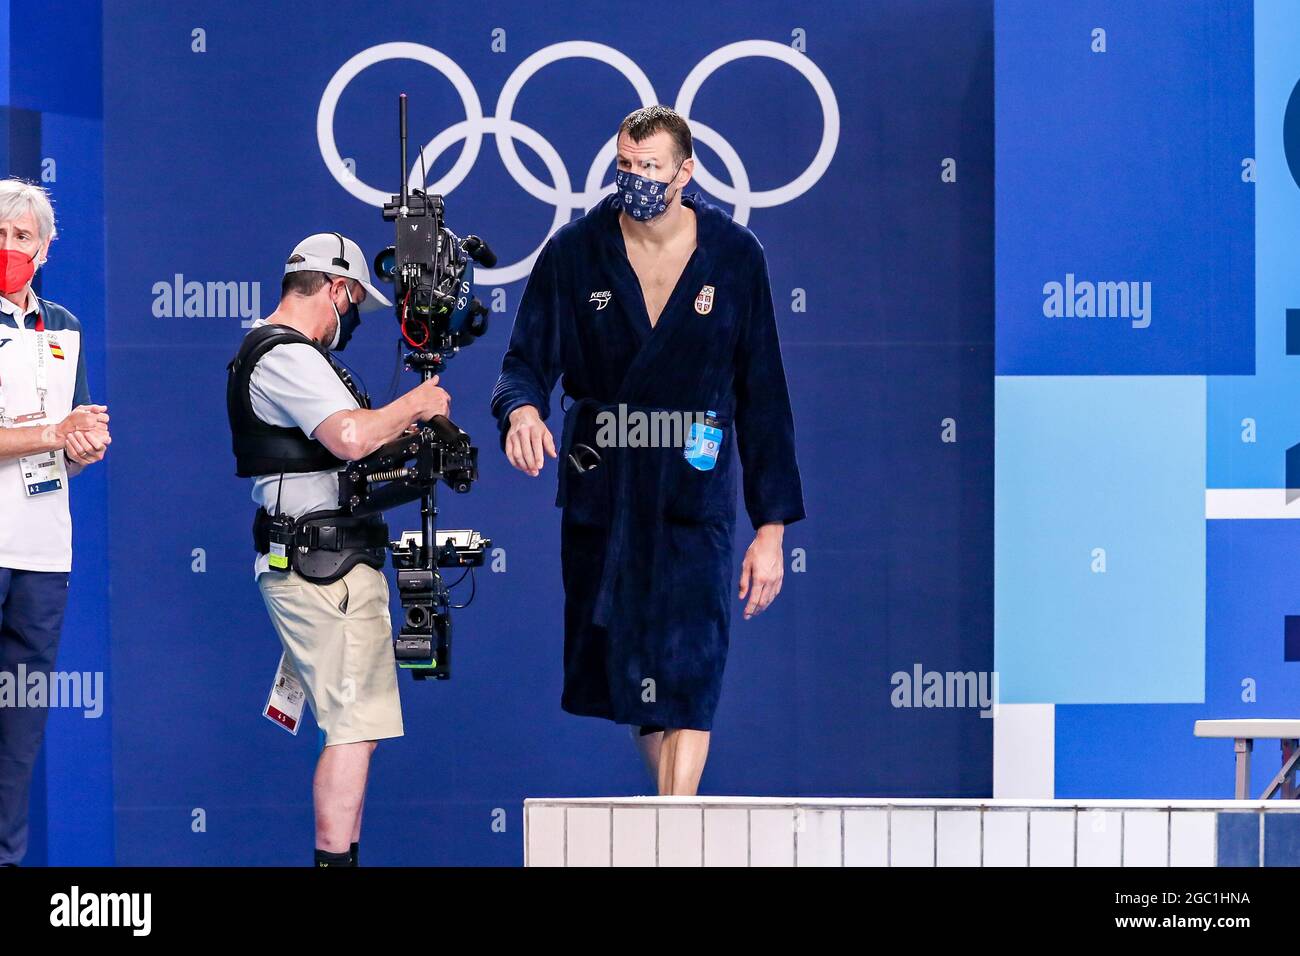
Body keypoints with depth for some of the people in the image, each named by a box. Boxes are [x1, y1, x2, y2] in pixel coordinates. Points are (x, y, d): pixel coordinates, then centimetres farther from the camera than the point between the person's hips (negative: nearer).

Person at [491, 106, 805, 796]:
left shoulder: (735, 257, -1)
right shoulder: (575, 252, 0)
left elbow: (762, 397, 1)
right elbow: (528, 359, -2)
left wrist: (772, 527, -2)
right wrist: (522, 409, -28)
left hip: (694, 489, -2)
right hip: (600, 488, 2)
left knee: (685, 672, -14)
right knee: (621, 672, 9)